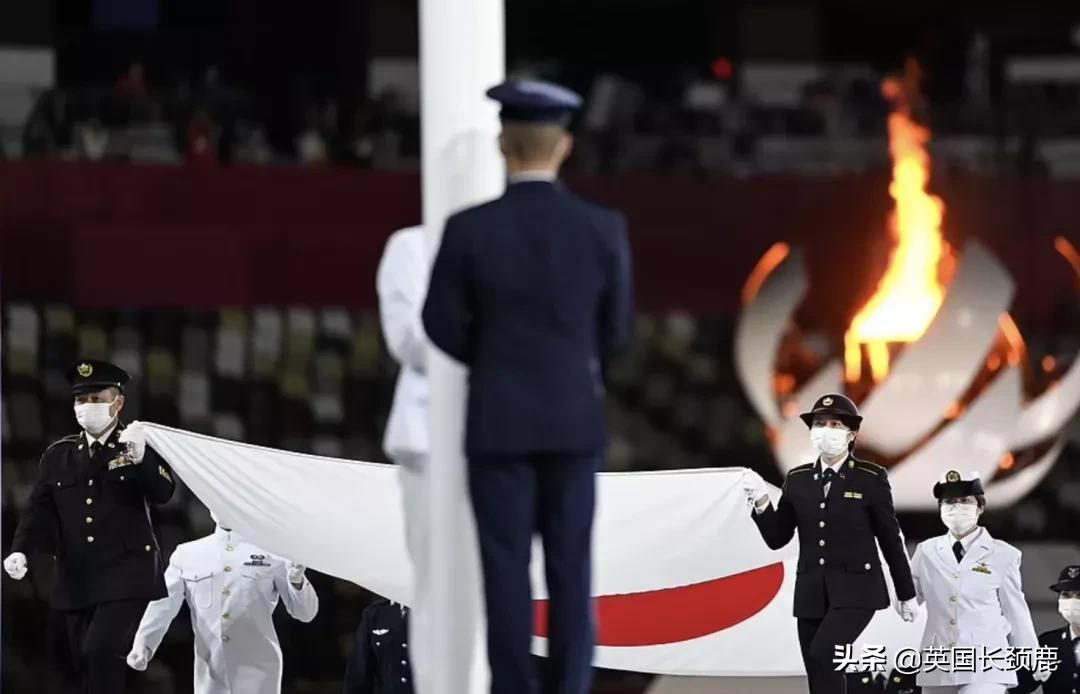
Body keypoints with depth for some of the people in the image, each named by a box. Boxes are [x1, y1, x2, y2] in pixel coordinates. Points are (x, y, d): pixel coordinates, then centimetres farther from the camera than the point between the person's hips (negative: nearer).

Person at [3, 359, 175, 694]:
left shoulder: (142, 446, 1)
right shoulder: (58, 455, 12)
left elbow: (162, 493, -14)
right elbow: (39, 509, 6)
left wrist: (140, 458, -32)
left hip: (125, 576, -5)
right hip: (77, 580, 5)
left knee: (101, 649, -23)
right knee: (87, 665, 6)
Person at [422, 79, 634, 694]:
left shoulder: (469, 229, -11)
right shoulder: (605, 229, -6)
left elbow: (445, 327, -2)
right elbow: (613, 331, 4)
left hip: (498, 421, -1)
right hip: (576, 419, 1)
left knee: (507, 573, 2)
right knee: (570, 572, 7)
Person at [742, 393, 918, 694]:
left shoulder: (871, 478, -5)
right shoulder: (797, 479, 6)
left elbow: (890, 537, 2)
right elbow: (777, 538, 6)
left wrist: (906, 593, 8)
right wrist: (761, 501, -12)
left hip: (856, 590, -5)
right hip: (811, 592, 5)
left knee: (822, 655, -27)